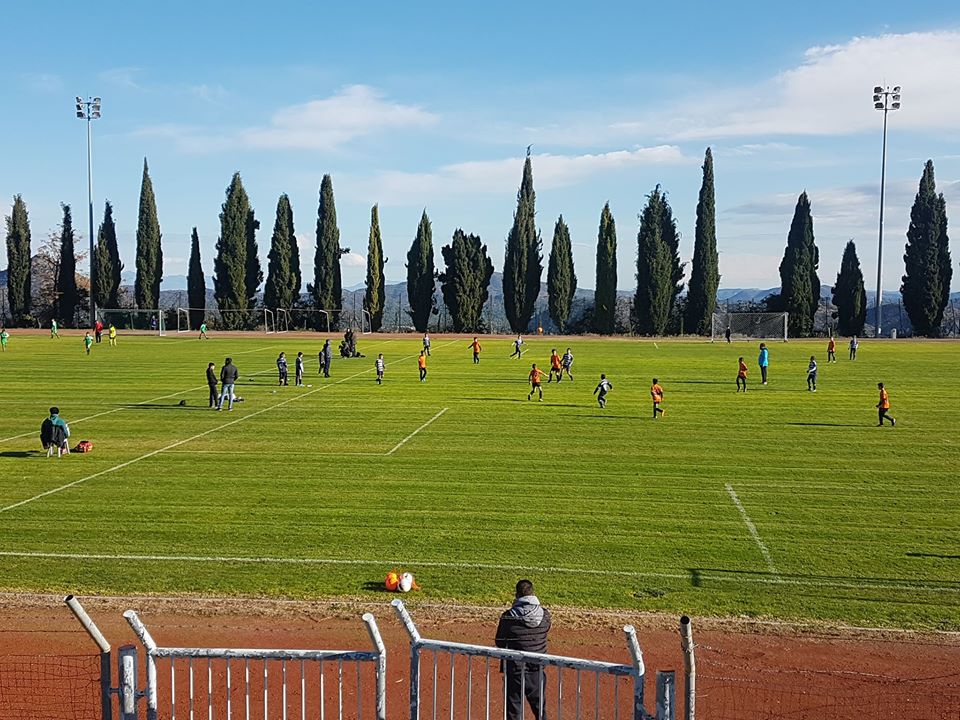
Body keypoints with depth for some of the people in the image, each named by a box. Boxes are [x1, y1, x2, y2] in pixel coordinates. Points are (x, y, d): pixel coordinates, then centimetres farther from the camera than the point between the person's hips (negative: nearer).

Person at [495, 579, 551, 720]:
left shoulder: (509, 617, -17)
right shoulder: (545, 615, -8)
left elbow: (499, 642, -6)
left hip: (515, 670, -3)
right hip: (537, 668, 3)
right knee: (540, 707, 20)